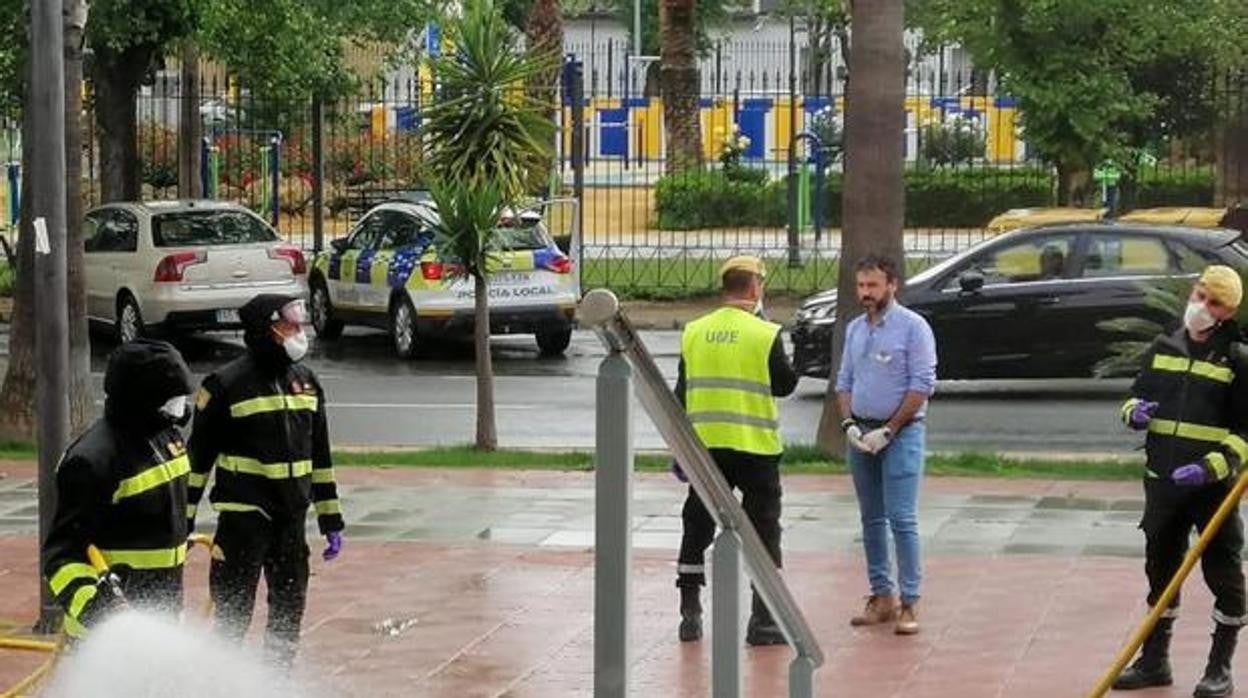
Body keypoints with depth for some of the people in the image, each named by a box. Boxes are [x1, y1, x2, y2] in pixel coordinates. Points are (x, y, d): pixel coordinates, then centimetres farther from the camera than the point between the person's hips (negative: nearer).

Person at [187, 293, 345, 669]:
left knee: (289, 609, 13)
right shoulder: (226, 384, -9)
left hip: (292, 518, 6)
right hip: (243, 515, -6)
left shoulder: (306, 382, 10)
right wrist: (183, 521, -7)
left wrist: (331, 520, 15)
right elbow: (197, 457, -6)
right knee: (234, 611, -3)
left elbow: (320, 456, 16)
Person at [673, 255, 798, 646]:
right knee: (763, 531, 4)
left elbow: (682, 394, 8)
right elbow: (785, 385, -4)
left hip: (704, 446, 4)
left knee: (697, 530, 13)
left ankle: (690, 616, 14)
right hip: (755, 448, -4)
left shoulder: (694, 333, 4)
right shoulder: (765, 335, -10)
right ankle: (763, 622, 3)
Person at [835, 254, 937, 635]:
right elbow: (844, 381, 17)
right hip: (861, 434, 6)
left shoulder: (912, 327, -7)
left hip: (900, 433, -6)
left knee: (901, 518, -11)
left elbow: (922, 386, -11)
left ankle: (910, 602, -9)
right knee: (871, 519, 9)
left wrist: (888, 431, -13)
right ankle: (882, 596, 15)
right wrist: (849, 424, -1)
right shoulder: (855, 329, 13)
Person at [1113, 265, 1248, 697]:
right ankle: (1155, 660, 24)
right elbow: (1136, 396, 19)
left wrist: (1212, 466, -21)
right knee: (1161, 570, 13)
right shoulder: (1163, 349, 8)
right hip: (1163, 480, 5)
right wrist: (1135, 412, -5)